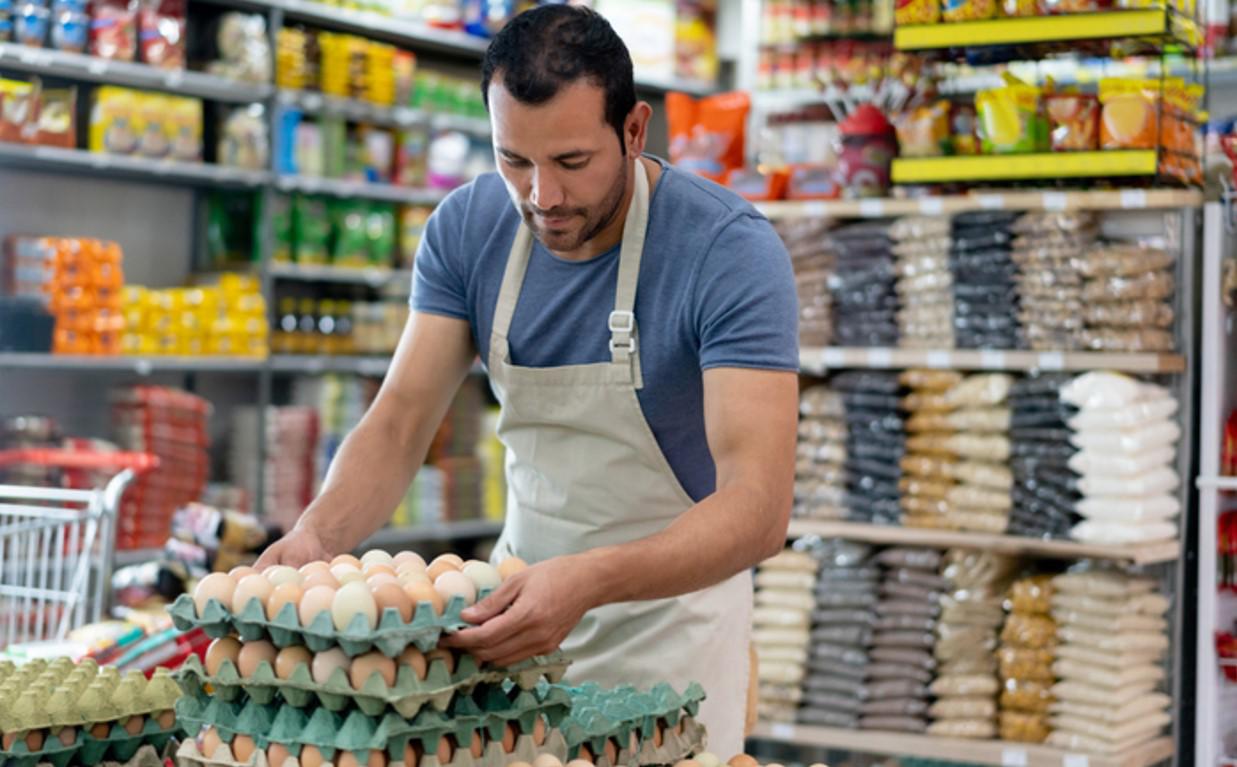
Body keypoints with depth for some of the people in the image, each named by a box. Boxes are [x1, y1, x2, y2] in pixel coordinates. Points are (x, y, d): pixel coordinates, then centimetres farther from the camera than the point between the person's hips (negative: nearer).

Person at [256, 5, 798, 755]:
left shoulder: (730, 251, -24)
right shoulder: (467, 229, -9)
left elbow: (759, 507, -32)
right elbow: (401, 422, -8)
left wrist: (588, 580, -48)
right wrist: (317, 534, -29)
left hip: (673, 597, -4)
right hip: (524, 581, 4)